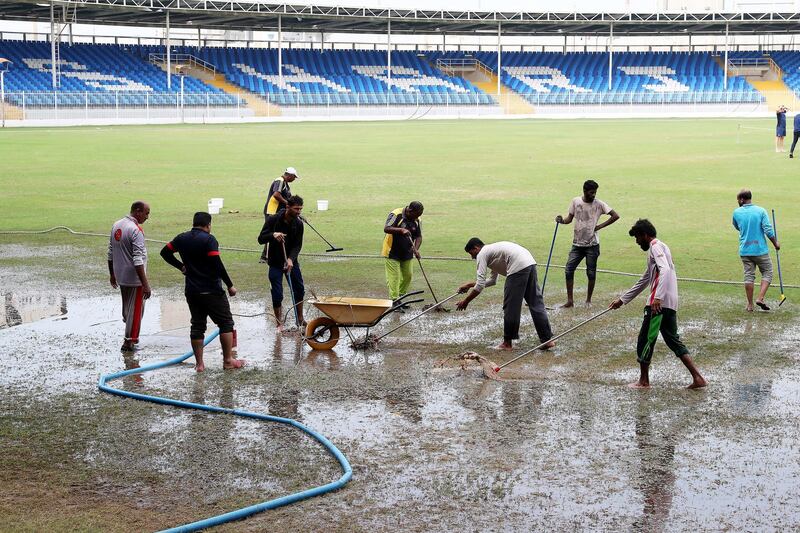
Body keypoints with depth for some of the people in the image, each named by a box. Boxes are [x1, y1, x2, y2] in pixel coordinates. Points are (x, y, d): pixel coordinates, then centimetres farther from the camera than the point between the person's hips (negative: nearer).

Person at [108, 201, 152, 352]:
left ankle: (131, 336, 33)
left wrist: (112, 274, 23)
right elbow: (138, 261, -25)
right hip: (134, 278, -8)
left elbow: (110, 254, 13)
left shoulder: (116, 225, 6)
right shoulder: (136, 230, -20)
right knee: (135, 309, 3)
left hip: (120, 277, 8)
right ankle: (129, 341, 8)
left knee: (127, 307, 20)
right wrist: (145, 284, -23)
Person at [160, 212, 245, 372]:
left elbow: (165, 252, 14)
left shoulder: (182, 238, 6)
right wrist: (230, 285, -12)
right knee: (226, 323, 5)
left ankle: (199, 363, 10)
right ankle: (228, 360, 4)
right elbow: (217, 264, -19)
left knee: (197, 326, 11)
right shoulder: (208, 239, -13)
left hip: (191, 291, 6)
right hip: (212, 291, -6)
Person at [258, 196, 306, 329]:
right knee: (277, 295, -4)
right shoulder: (273, 220, -14)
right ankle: (279, 324, 10)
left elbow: (297, 245, -8)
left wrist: (291, 259, -26)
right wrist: (273, 235, -35)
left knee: (299, 290, 10)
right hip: (275, 262, -3)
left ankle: (300, 319, 28)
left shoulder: (298, 223, -5)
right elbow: (261, 239, -14)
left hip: (291, 261, 4)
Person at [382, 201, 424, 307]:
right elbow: (386, 228, -28)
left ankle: (400, 297, 26)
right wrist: (401, 230, -41)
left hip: (407, 253, 6)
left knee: (407, 275, 10)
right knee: (394, 277, -7)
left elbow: (418, 236, 1)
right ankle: (394, 301, -4)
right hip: (392, 253, -6)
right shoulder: (396, 215, -19)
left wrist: (416, 249, -17)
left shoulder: (417, 220, -1)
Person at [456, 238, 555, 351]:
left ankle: (507, 343, 9)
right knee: (536, 303, 11)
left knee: (511, 307, 1)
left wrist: (465, 301, 8)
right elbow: (492, 280, 42)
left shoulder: (482, 254, 7)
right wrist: (470, 285, 44)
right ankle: (547, 339, 10)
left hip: (518, 267, -9)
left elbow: (480, 286, 0)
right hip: (530, 262, 9)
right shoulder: (491, 250, 34)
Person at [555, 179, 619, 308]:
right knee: (569, 270, -4)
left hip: (592, 244, -2)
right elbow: (570, 218, 9)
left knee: (591, 273, 4)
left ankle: (589, 300, 18)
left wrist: (600, 226, -8)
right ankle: (570, 300, 3)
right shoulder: (575, 201, 1)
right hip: (577, 243, 2)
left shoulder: (599, 204, -7)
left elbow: (615, 216, -6)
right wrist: (562, 220, -13)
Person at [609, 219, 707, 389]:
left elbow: (665, 270, -24)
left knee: (645, 340, 2)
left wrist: (658, 297, -31)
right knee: (674, 341, 12)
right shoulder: (660, 247, 26)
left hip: (659, 304, -10)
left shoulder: (655, 246, -5)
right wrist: (622, 300, 35)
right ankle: (698, 378, 6)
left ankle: (644, 381, 12)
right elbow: (643, 281, 33)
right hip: (670, 305, 10)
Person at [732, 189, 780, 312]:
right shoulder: (761, 211, -5)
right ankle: (760, 298, -5)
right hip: (760, 249, -2)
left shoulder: (736, 212, 1)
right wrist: (775, 243, 2)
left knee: (749, 276, 7)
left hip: (744, 250, 2)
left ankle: (750, 305, 7)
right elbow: (768, 230, -10)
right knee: (767, 274, 10)